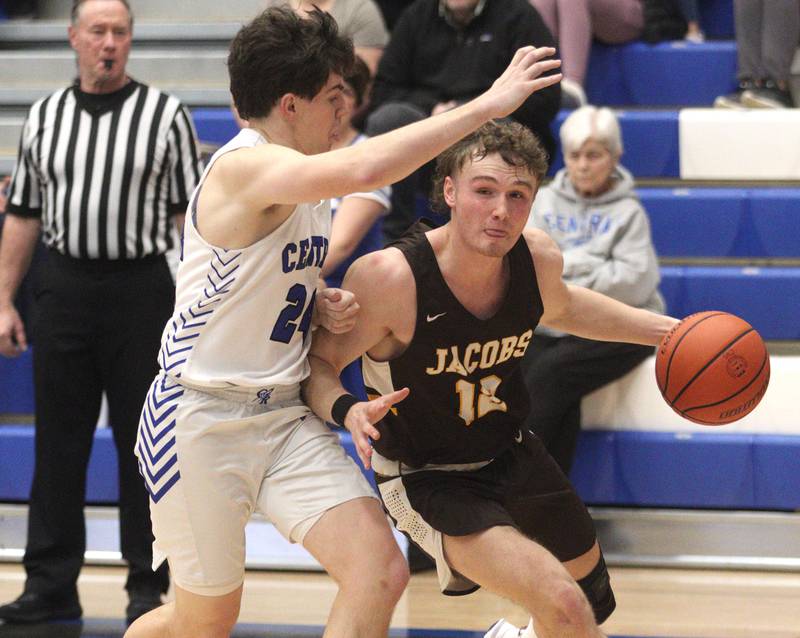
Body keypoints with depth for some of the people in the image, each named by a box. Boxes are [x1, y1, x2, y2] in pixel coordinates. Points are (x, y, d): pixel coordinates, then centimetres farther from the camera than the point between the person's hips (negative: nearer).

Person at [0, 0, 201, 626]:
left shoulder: (166, 115, 0)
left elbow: (190, 213, -2)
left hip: (140, 288, -3)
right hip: (64, 288, 3)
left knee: (144, 444, 1)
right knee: (58, 441, 5)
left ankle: (150, 585, 10)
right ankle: (51, 584, 11)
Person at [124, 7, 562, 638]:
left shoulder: (302, 184, 9)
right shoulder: (244, 167, -20)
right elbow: (364, 169, -39)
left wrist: (324, 308, 1)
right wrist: (487, 105, -35)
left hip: (286, 416, 8)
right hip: (203, 422, -8)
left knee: (381, 572, -12)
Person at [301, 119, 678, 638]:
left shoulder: (539, 259, -13)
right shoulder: (390, 277, -30)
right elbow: (317, 362, -17)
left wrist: (664, 329, 8)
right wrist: (349, 411, -38)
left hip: (511, 454, 7)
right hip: (425, 477, -6)